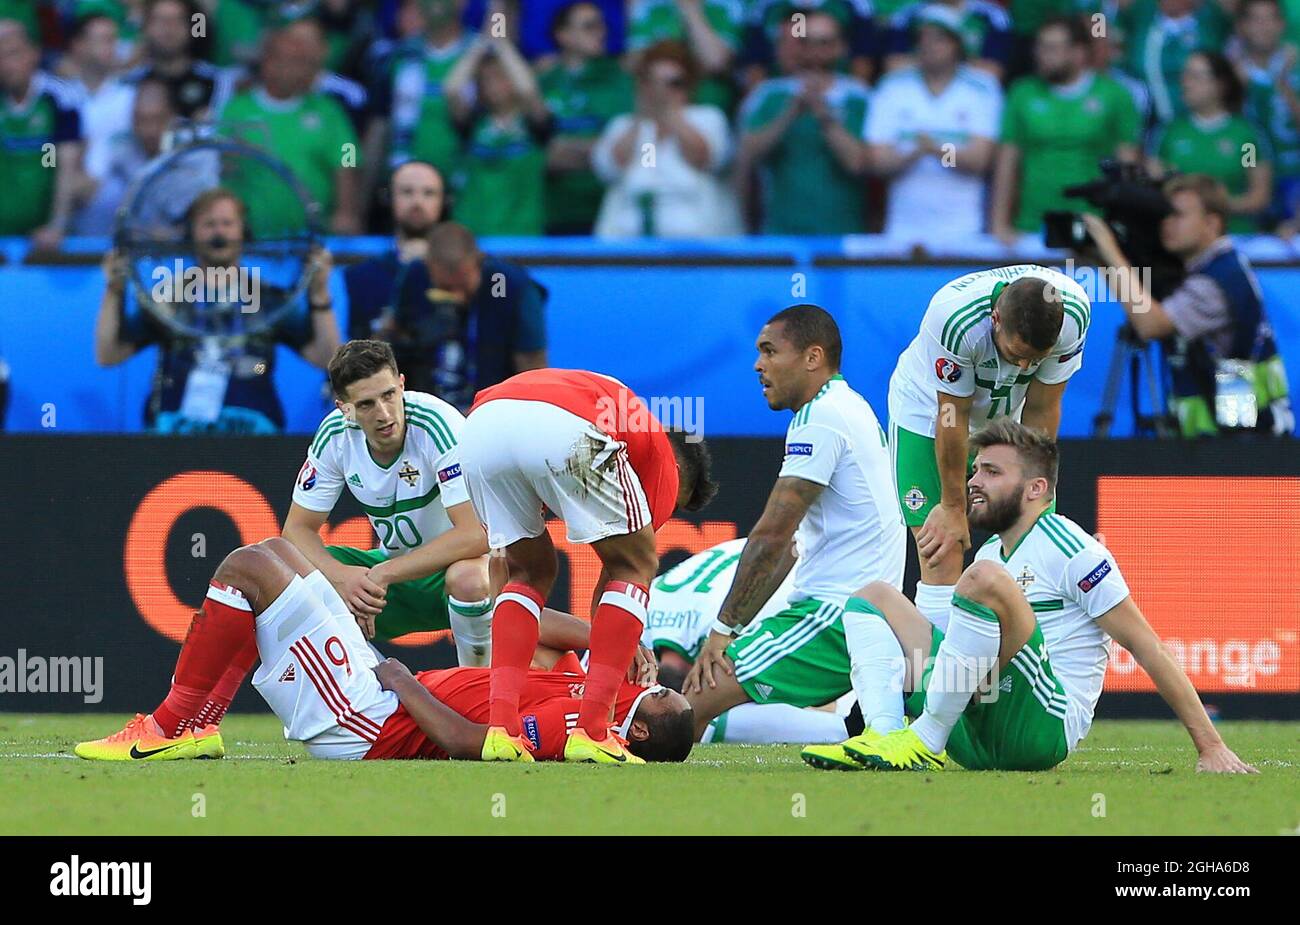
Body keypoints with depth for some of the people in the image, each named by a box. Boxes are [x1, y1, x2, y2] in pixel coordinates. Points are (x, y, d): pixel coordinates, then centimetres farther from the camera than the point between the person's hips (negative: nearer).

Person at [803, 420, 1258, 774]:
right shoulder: (990, 552, 22)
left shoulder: (1068, 550, -4)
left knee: (985, 578, -28)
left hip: (1044, 730, -9)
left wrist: (1210, 747, -11)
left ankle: (925, 742, -23)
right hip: (978, 738, 9)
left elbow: (1146, 648, -7)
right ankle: (884, 734, -15)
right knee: (876, 596, 12)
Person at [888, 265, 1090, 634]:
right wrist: (953, 506, -17)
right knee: (943, 558, -14)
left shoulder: (1072, 312, -28)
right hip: (927, 412, -4)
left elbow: (1041, 410, -16)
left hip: (1006, 418, 4)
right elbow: (951, 417, -25)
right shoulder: (956, 318, -37)